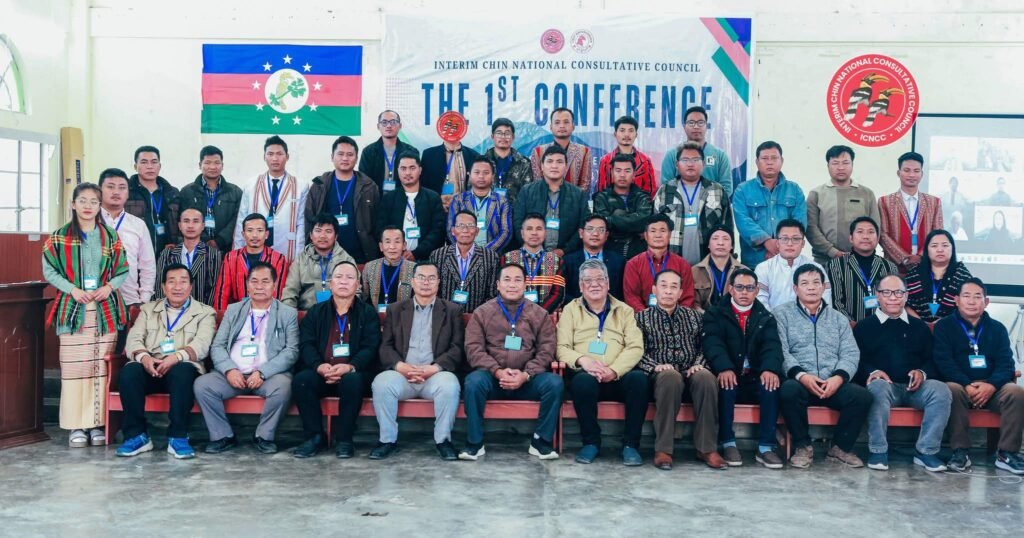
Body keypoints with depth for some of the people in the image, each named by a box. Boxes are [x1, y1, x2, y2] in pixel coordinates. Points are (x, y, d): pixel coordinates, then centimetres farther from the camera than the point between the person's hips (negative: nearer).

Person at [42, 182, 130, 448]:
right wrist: (73, 289, -12)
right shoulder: (60, 236, 5)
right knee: (74, 366, -4)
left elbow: (123, 270, 9)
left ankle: (97, 423, 7)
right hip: (73, 308, -1)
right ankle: (76, 426, 2)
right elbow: (49, 270, 2)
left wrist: (109, 286, -9)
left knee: (101, 366, 1)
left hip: (105, 309, 1)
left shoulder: (110, 236, 10)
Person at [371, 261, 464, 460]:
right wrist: (400, 366, -14)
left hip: (436, 375, -1)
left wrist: (434, 368, -14)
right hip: (401, 373, 1)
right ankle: (388, 440, -12)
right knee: (381, 383, -29)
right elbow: (385, 346, 7)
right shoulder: (395, 309, 17)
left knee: (450, 386, -33)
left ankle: (443, 440, -13)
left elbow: (457, 348, 2)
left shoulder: (452, 310, 13)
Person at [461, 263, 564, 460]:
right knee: (473, 381, -33)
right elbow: (474, 349, -2)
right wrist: (498, 371, -18)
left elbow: (546, 350, 1)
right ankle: (474, 443, -16)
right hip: (492, 377, -1)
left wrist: (526, 374, -16)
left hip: (527, 380, 1)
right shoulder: (482, 312, 6)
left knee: (554, 382, -27)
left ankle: (541, 441, -10)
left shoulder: (539, 314, 9)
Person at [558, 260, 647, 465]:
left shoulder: (624, 311, 18)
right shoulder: (571, 310, 17)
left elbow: (635, 347, 4)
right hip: (586, 375, -1)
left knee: (639, 378, -31)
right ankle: (591, 441, -14)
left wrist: (614, 370, -15)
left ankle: (630, 444, -17)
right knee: (583, 380, -36)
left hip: (618, 378, 1)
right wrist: (582, 360, -17)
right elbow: (562, 348, 6)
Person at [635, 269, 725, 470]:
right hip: (662, 375, -2)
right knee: (671, 377, -38)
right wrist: (655, 366, -14)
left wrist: (698, 364, -5)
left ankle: (706, 448, -25)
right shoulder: (642, 317, 13)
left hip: (691, 373, 2)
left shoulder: (693, 316, 22)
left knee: (706, 378, -33)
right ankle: (663, 449, -31)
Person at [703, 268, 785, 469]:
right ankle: (728, 443, -23)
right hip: (729, 377, -2)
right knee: (725, 382, -34)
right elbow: (713, 343, -11)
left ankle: (766, 447, -23)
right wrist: (724, 368, -32)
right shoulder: (715, 313, 7)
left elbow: (772, 346, -4)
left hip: (756, 379, 2)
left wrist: (770, 368, -27)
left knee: (771, 383, -29)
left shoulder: (766, 317, 15)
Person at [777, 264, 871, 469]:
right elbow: (780, 351, -4)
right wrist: (801, 375, -20)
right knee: (788, 390, -37)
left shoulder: (839, 319, 20)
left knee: (863, 396, -25)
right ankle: (803, 445, -13)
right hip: (799, 382, -3)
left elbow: (850, 354, 9)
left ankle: (841, 446, -3)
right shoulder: (781, 314, 9)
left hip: (833, 384, 3)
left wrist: (838, 377, -12)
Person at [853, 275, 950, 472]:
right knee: (878, 387, -37)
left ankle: (926, 451, -22)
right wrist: (873, 372, -16)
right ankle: (878, 451, -30)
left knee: (941, 390, -28)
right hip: (884, 384, -2)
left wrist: (922, 373, -7)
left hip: (915, 387, 3)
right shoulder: (864, 326, 15)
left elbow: (932, 360, 15)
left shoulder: (919, 327, 23)